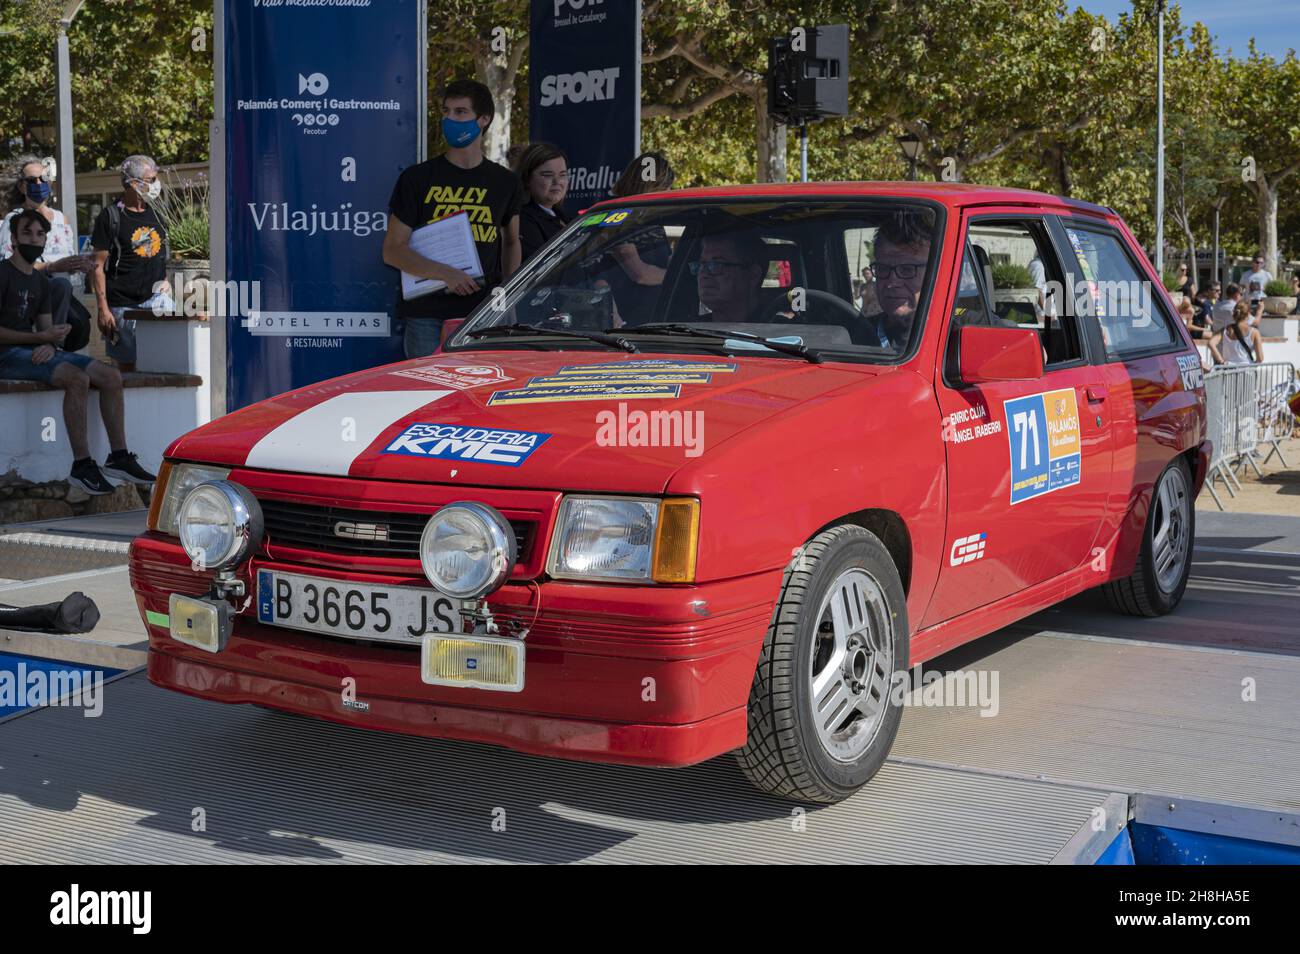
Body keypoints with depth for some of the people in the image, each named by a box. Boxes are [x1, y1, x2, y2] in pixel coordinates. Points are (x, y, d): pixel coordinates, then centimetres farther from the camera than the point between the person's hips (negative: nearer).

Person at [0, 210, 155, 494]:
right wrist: (40, 337, -18)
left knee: (111, 377, -6)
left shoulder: (41, 281, 20)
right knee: (77, 379, -31)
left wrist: (49, 345, -8)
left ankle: (118, 457, -6)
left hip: (36, 351, 8)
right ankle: (81, 465, -29)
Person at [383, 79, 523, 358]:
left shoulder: (505, 182, 12)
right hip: (427, 318, -2)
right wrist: (446, 273, -16)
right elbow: (393, 250, -1)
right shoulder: (416, 178, 4)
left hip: (485, 315, 2)